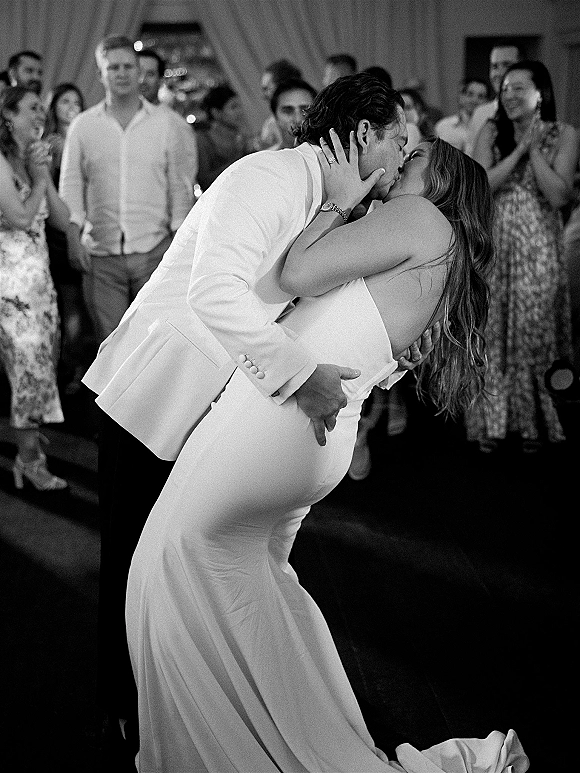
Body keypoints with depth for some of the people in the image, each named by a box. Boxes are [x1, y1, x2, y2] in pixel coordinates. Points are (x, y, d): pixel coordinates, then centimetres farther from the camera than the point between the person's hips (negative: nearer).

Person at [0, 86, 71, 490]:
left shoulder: (35, 159, 13)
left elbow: (63, 219, 8)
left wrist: (44, 176, -3)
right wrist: (39, 178, -7)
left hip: (40, 273, 8)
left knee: (44, 360, 8)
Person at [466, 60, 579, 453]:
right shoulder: (492, 132, 4)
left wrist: (534, 148, -13)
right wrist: (520, 149, -12)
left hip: (538, 247, -2)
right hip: (494, 245, 2)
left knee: (533, 332, 3)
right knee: (493, 332, 4)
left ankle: (533, 423, 19)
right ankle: (493, 420, 17)